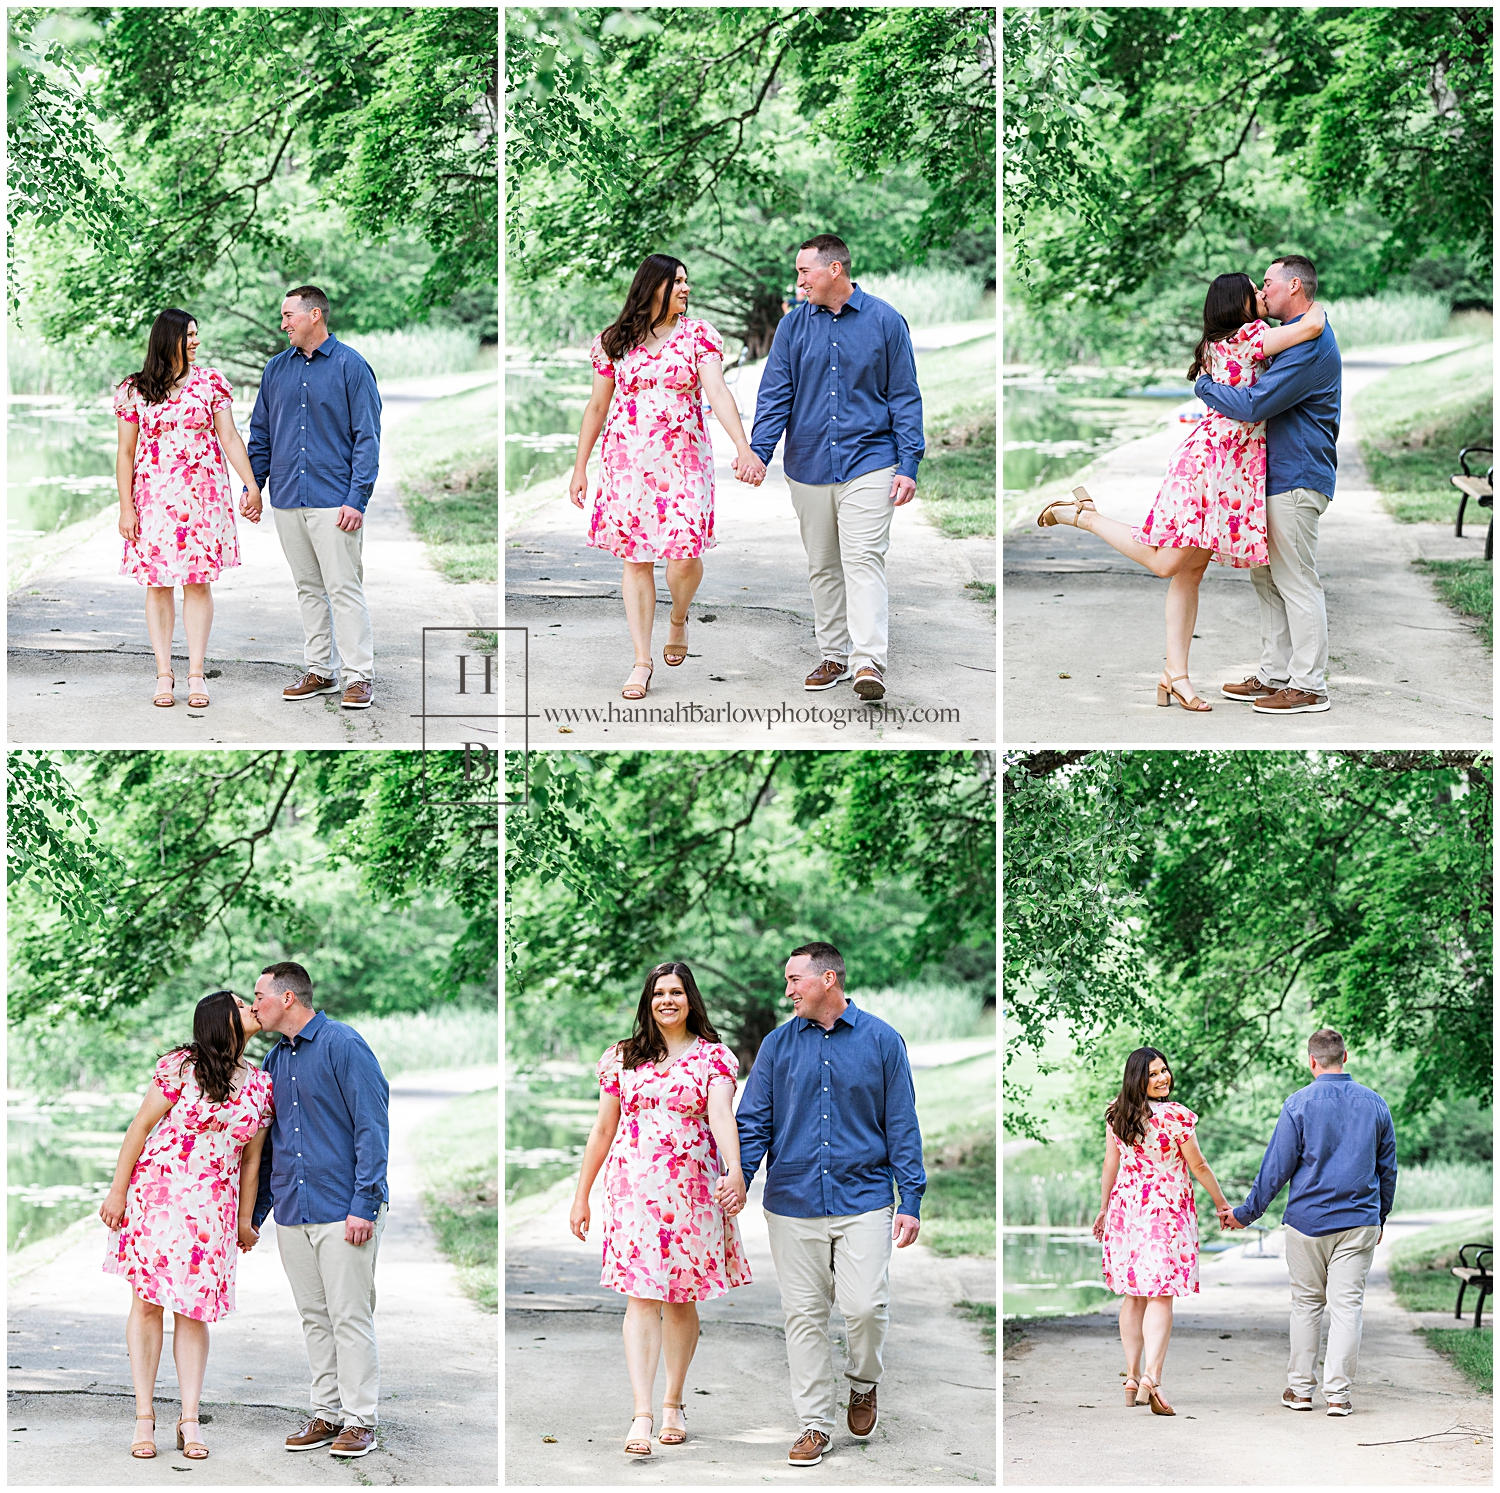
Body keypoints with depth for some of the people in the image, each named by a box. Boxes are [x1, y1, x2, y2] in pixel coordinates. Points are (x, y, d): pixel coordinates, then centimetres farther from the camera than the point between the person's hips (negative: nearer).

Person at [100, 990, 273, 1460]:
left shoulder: (261, 1085, 7)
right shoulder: (181, 1066, -6)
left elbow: (250, 1158, 14)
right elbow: (140, 1127, -3)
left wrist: (245, 1220, 14)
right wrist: (118, 1190, -6)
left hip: (212, 1207, 3)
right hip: (156, 1191, -3)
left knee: (193, 1308, 1)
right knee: (147, 1301, -1)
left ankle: (189, 1420, 3)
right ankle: (145, 1415, 4)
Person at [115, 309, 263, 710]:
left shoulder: (210, 382, 4)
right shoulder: (134, 390, 2)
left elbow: (229, 437, 4)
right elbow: (125, 452, 3)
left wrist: (251, 485, -4)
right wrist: (126, 507, -2)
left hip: (204, 495, 0)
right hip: (155, 496, 0)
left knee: (198, 581, -1)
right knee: (158, 583, 1)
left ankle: (196, 672, 4)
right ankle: (163, 673, 8)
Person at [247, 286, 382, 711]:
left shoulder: (350, 366, -4)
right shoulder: (277, 369, 12)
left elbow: (367, 437, -7)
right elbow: (261, 433, 19)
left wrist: (357, 499, -14)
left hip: (333, 501, -6)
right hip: (287, 500, 6)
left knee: (344, 588, -6)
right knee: (308, 589, 11)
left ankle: (358, 676, -3)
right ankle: (319, 671, 18)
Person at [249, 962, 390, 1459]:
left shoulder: (343, 1046, -8)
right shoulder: (274, 1062, 14)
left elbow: (372, 1127, -12)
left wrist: (364, 1205, -17)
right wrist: (253, 1214, 19)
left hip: (342, 1211, -7)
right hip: (293, 1211, 7)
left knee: (350, 1317, -4)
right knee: (314, 1318, 10)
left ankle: (360, 1419, 2)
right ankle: (327, 1414, 17)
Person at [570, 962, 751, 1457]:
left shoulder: (713, 1057, 3)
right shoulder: (622, 1058, 9)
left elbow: (721, 1115, -14)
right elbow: (603, 1129, 13)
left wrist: (735, 1169, -31)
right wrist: (581, 1197, 13)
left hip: (692, 1189, 0)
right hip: (634, 1187, 0)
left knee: (681, 1298, 7)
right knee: (642, 1297, -9)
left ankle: (673, 1403, 23)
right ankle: (642, 1416, -16)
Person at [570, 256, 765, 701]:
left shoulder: (698, 335, 1)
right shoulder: (614, 342, 5)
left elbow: (718, 392, -11)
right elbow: (597, 406, 11)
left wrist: (743, 447, -24)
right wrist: (580, 468, 11)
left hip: (683, 460, -1)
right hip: (627, 460, 1)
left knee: (684, 555, -10)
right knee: (636, 558, 1)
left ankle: (678, 617, 24)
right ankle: (642, 660, 8)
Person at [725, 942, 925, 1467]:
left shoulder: (881, 1041, 2)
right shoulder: (779, 1044, 7)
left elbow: (902, 1126, 3)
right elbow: (754, 1121, 6)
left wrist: (911, 1201, -2)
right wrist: (737, 1175, -12)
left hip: (864, 1200, -2)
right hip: (793, 1202, 2)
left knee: (865, 1306, -12)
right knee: (804, 1314, 3)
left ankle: (863, 1383, 18)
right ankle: (816, 1423, 13)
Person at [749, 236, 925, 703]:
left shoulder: (885, 322, 0)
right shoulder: (793, 325, 6)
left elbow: (904, 397, 2)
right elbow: (774, 394, 4)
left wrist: (908, 464, -4)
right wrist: (757, 452, -9)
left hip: (867, 461, -4)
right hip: (808, 466, 4)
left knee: (863, 560, -14)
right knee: (822, 567, 10)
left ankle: (869, 661, -20)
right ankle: (834, 656, 20)